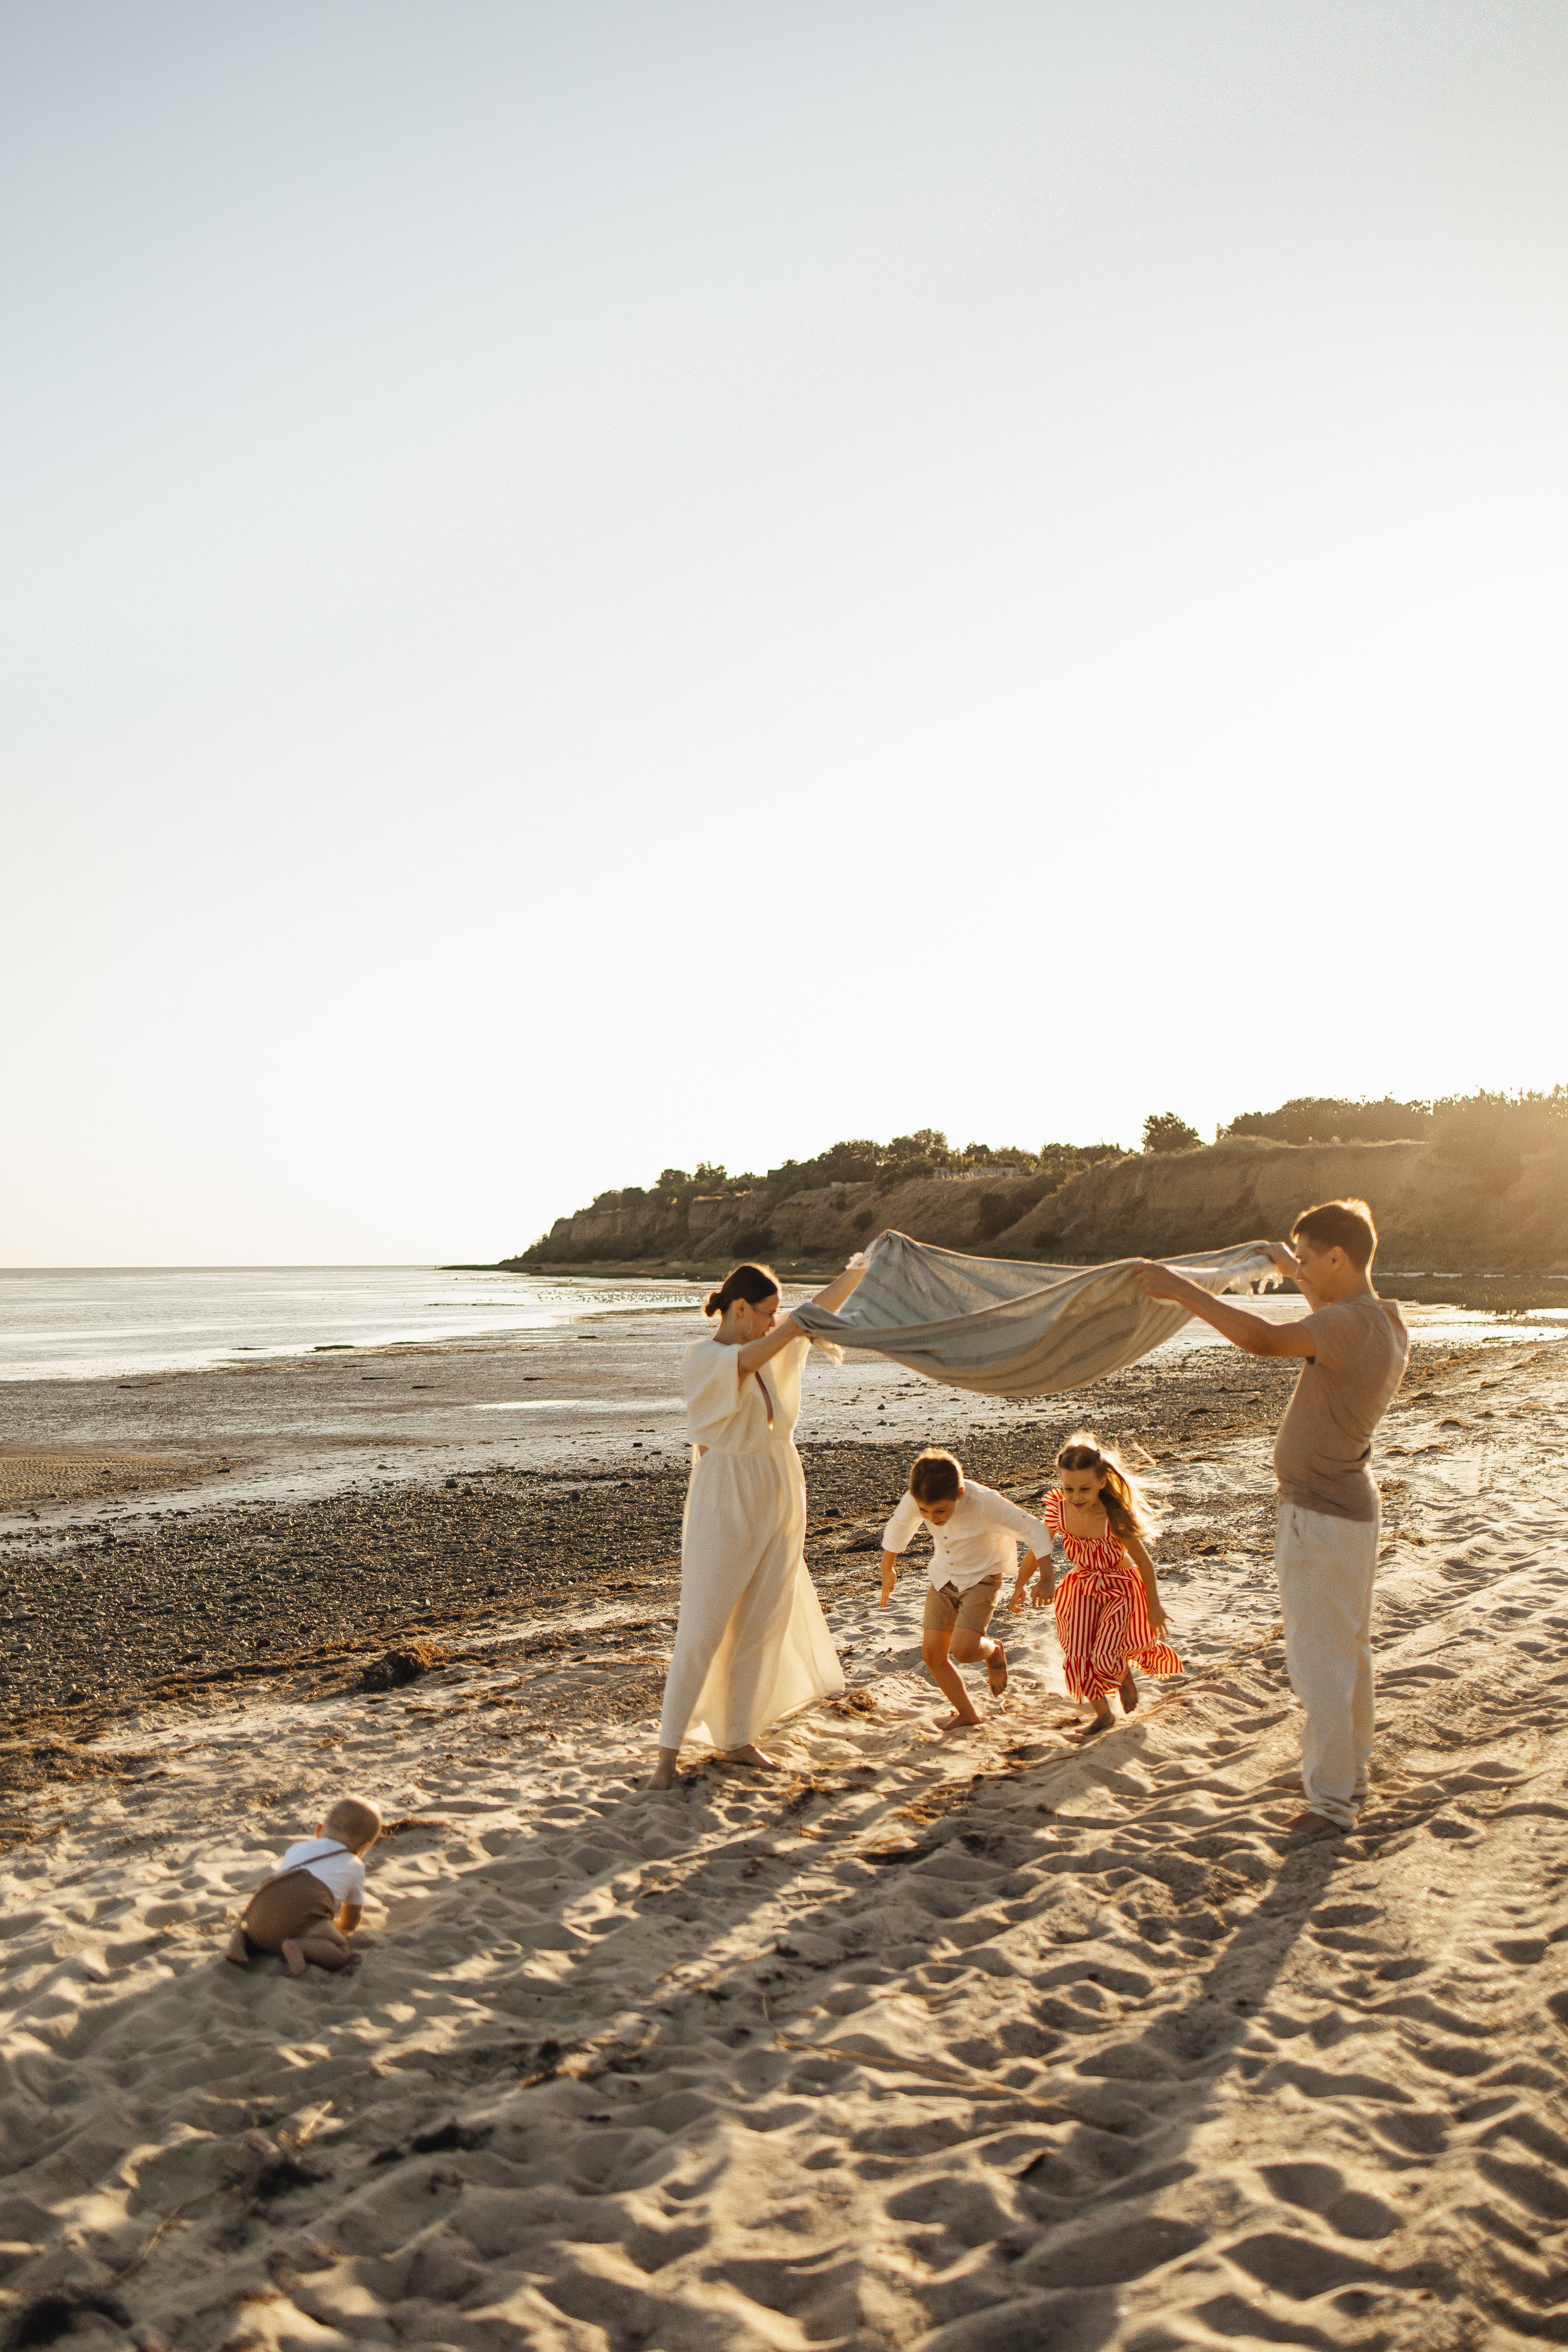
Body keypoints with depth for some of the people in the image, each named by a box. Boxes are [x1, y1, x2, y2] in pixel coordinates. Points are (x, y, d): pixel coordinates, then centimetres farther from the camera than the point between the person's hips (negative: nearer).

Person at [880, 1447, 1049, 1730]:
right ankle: (966, 1714, 19)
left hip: (982, 1577, -4)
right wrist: (888, 1571, 15)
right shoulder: (916, 1501, -22)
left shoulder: (985, 1503, -35)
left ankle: (993, 1651, 14)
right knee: (932, 1654, -2)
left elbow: (1035, 1532, -25)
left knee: (963, 1650, -21)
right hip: (943, 1578, 4)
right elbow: (897, 1529, 1)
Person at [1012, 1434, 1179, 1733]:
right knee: (1077, 1659, -3)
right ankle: (1103, 1713, 25)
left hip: (1121, 1590, -4)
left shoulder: (1115, 1518, -31)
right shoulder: (1057, 1510, -21)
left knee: (1105, 1658, -15)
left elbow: (1144, 1562, -16)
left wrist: (1154, 1607, -6)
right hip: (1082, 1591, 4)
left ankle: (1126, 1677, 23)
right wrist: (1019, 1587, 5)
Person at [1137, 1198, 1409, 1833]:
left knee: (1320, 1661, 0)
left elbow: (1263, 1339, -40)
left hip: (1319, 1516, -10)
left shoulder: (1350, 1324, -25)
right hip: (1351, 1503, 10)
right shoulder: (1387, 1320, 5)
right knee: (1350, 1650, 21)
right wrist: (1293, 1271, 39)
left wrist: (1180, 1289, -34)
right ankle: (1352, 1770, 35)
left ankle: (1333, 1798, 10)